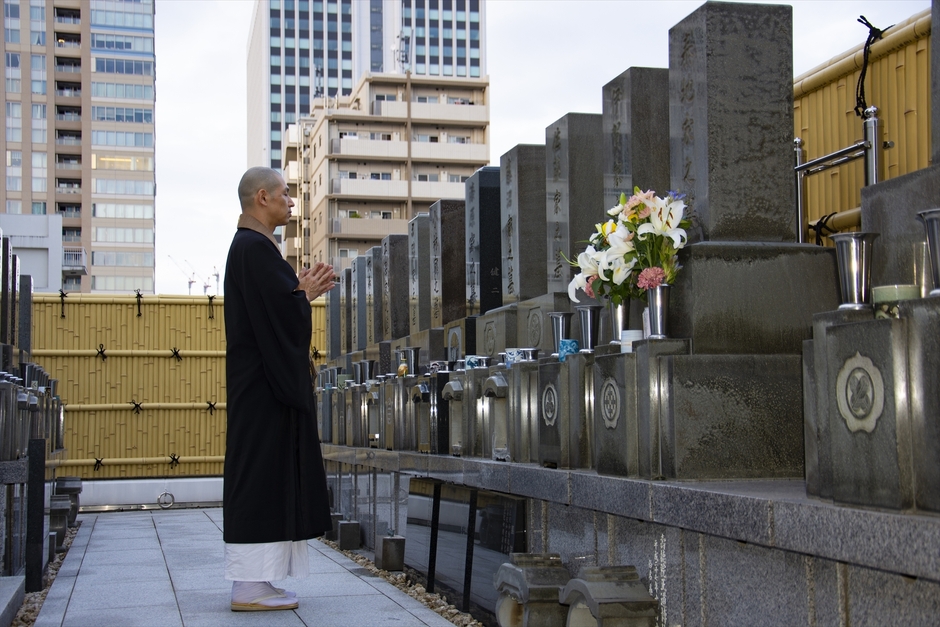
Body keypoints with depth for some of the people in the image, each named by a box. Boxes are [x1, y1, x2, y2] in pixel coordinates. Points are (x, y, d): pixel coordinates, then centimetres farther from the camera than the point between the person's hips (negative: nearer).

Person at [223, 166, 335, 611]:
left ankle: (253, 581, 14)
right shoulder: (255, 247, -14)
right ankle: (249, 586, -6)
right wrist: (306, 293, -4)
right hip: (265, 385, -11)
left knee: (264, 476, 10)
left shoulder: (250, 246, 18)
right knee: (261, 475, -9)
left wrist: (301, 289, 8)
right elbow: (280, 311, -22)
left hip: (263, 381, 11)